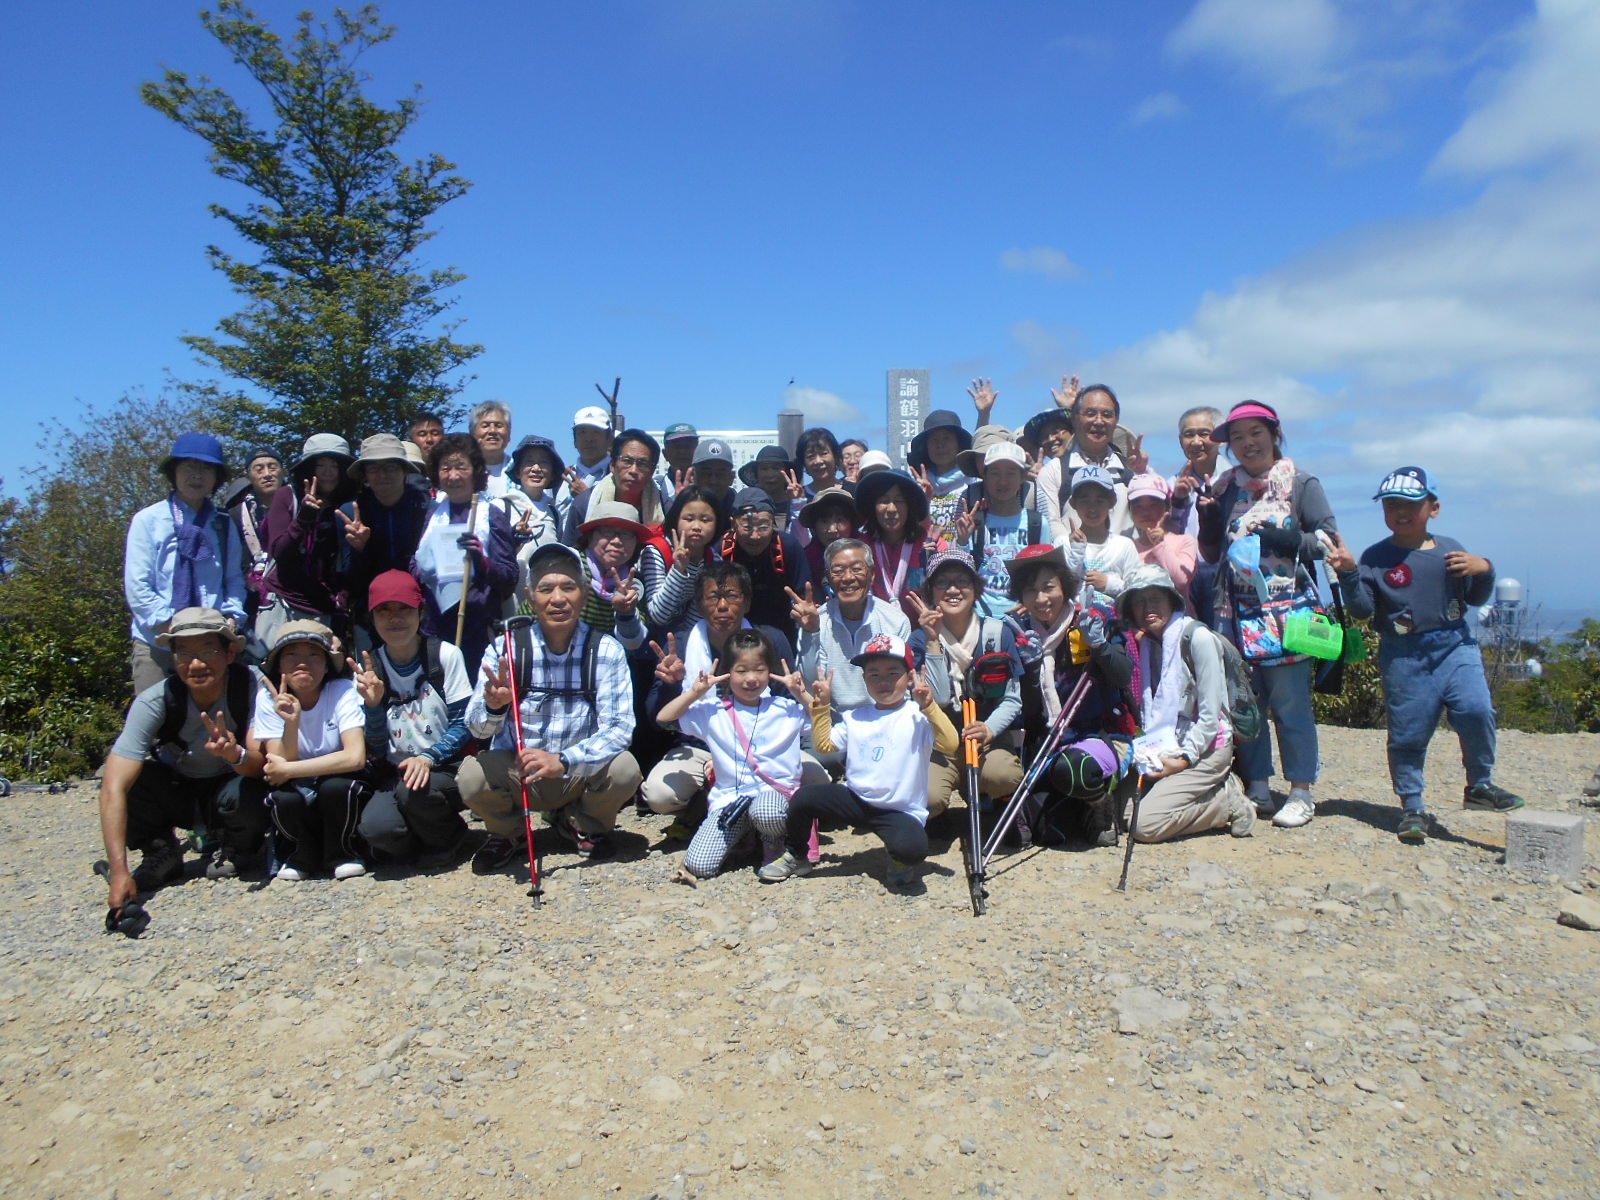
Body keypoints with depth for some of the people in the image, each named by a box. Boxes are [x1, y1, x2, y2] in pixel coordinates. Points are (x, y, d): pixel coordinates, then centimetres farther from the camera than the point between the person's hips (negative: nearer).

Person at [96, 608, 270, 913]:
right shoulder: (155, 702, -24)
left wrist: (236, 754, -53)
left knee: (245, 794, -35)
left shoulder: (251, 686, -24)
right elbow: (114, 788, -30)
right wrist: (119, 873, -39)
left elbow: (262, 765, -28)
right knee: (128, 776, -27)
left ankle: (230, 852, -1)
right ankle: (162, 853, 0)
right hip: (177, 793, 1)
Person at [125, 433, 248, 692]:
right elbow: (137, 586, -3)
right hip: (157, 644, -2)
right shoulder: (148, 520, 2)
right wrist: (168, 627, -12)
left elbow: (235, 579, 11)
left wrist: (229, 619, -6)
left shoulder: (223, 525, 11)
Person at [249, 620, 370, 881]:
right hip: (299, 793, 2)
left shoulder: (342, 691, -16)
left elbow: (356, 757, -28)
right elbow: (276, 770, -16)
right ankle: (306, 856, 2)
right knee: (284, 798, -30)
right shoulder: (269, 698, -10)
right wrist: (290, 722, -31)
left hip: (340, 789, -2)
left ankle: (342, 853, -3)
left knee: (334, 786, -33)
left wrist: (287, 769, -27)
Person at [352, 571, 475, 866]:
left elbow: (463, 724, -6)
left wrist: (429, 757, -22)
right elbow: (377, 751, -1)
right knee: (375, 827, -28)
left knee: (413, 790, -34)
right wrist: (372, 704, -18)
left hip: (446, 769, -2)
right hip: (394, 774, 2)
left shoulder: (445, 655, -6)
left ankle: (447, 839, 1)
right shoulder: (369, 670, 2)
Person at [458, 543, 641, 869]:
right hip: (515, 772, 0)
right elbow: (477, 729, -14)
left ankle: (583, 825, 8)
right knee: (472, 776, -28)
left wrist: (563, 761, -34)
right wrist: (493, 707, -39)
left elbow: (619, 727, -17)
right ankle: (508, 835, 7)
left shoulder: (606, 650, -10)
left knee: (624, 770, -28)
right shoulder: (504, 649, -8)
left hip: (579, 773, 0)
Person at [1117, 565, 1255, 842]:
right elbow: (1150, 712, 10)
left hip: (1206, 748, -8)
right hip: (1168, 746, 8)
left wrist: (1184, 759, -19)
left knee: (1145, 825, -19)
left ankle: (1229, 803, 0)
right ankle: (1216, 791, 8)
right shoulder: (1148, 643, 10)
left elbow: (1211, 715, -15)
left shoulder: (1197, 637, -13)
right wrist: (1147, 751, -5)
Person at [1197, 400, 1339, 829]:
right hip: (1236, 612, 4)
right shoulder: (1225, 487, 12)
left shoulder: (1301, 483, 1)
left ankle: (1302, 792, 8)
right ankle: (1258, 788, 18)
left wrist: (1286, 539, -18)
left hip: (1285, 611, -4)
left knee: (1291, 704, -3)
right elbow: (1212, 553, 15)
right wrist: (1206, 517, -2)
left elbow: (1329, 540, -3)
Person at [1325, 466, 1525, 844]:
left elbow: (1476, 600, 15)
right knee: (1408, 733, 2)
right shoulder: (1376, 557, 0)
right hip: (1404, 656, -1)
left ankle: (1480, 786, 4)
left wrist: (1484, 570, -3)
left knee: (1476, 710, -18)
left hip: (1455, 646, 2)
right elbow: (1363, 608, -6)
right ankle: (1412, 808, 16)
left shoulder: (1451, 550, 8)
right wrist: (1348, 573, -20)